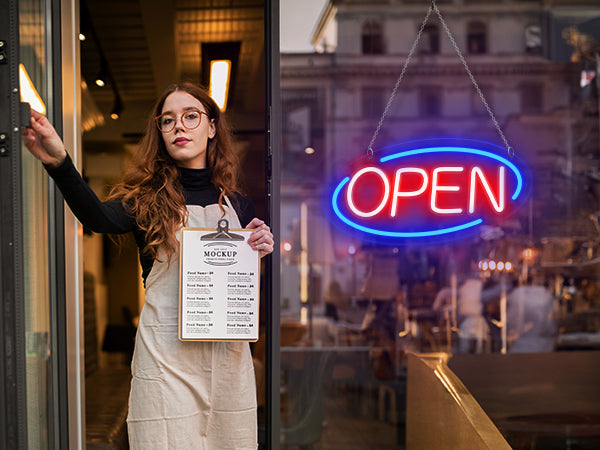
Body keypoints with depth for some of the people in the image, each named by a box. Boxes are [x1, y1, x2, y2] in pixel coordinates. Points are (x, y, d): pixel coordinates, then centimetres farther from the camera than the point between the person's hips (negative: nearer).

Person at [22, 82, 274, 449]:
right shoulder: (149, 197, -1)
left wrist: (259, 251, -6)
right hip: (166, 351, -3)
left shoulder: (237, 205, 8)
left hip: (228, 351, 3)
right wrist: (59, 162, -42)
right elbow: (100, 217, -25)